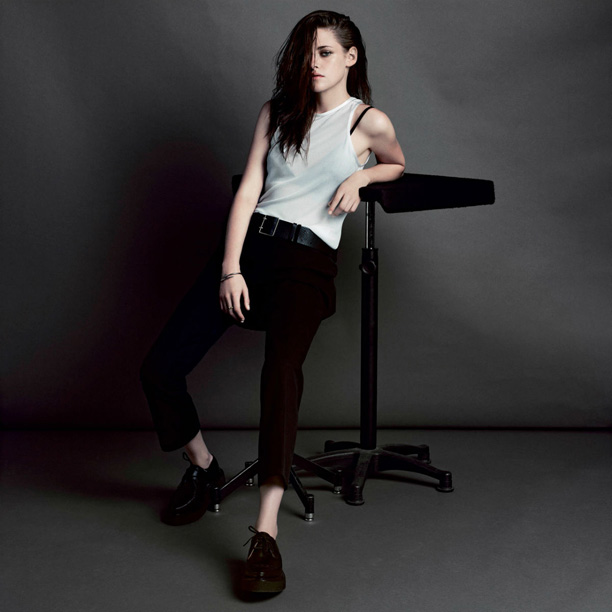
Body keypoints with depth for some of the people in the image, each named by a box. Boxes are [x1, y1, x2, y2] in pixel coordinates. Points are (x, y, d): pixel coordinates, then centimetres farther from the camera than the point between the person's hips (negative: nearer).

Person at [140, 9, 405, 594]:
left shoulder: (369, 121, 9)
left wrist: (361, 176, 4)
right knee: (159, 368, -8)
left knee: (281, 367, -33)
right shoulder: (277, 111, 16)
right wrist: (230, 268, -4)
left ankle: (265, 534, -33)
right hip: (250, 241, 4)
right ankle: (203, 468, 20)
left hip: (308, 259, -4)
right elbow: (249, 188, 8)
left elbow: (397, 166, 29)